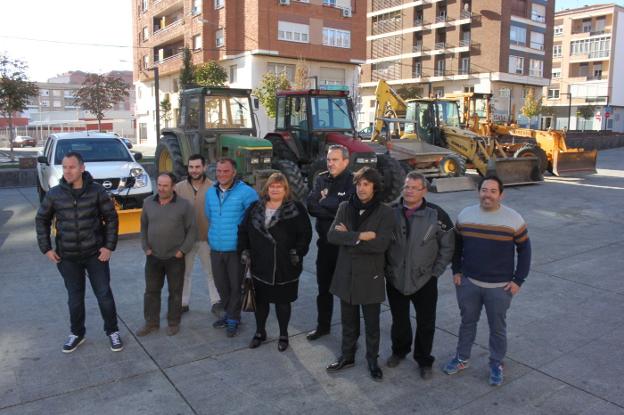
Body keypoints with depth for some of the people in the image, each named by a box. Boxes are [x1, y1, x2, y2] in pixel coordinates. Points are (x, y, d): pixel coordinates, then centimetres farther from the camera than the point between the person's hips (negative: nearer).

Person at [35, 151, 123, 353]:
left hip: (95, 253, -1)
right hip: (67, 257, 2)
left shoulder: (97, 191, -9)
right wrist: (46, 248, 2)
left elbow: (111, 218, -3)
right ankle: (77, 333, 33)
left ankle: (112, 331, 23)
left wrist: (109, 246, -8)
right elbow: (41, 220, 8)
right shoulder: (54, 194, -4)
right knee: (75, 297, 14)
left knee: (104, 294, 6)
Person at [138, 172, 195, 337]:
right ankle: (151, 323, 26)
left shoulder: (184, 205, -8)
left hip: (175, 257, -3)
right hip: (153, 256, 3)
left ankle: (173, 323, 22)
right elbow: (143, 227, 12)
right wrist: (145, 247, 3)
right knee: (151, 291, 11)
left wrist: (183, 250, -11)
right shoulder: (148, 203, 3)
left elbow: (191, 230, -5)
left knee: (175, 292, 8)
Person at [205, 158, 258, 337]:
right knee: (220, 284, 17)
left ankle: (233, 319, 23)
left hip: (236, 249, -6)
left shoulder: (246, 192, -14)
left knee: (235, 285, 7)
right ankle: (229, 312, 37)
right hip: (215, 248, 6)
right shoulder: (210, 192, 6)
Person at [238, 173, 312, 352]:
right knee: (260, 300, 15)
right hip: (260, 266, 3)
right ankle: (260, 332, 34)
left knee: (282, 302, 10)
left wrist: (297, 252, -12)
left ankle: (283, 335, 29)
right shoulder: (255, 208, 5)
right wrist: (244, 251, 3)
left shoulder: (296, 209, -5)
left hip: (285, 267, -3)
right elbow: (243, 230, 11)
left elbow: (305, 233, -5)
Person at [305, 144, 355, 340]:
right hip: (325, 242, 5)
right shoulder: (321, 179, 4)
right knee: (323, 287, 17)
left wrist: (324, 201, -13)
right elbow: (311, 206, -7)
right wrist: (335, 211, -19)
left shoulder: (353, 181, -11)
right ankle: (323, 325, 35)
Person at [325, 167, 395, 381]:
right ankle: (347, 356, 37)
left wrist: (348, 237, -15)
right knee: (348, 321, 18)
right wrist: (360, 236, -22)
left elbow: (380, 244, -21)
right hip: (346, 274, 3)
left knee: (372, 323, 13)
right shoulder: (345, 207, 0)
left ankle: (372, 359, 33)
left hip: (370, 276, -3)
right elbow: (332, 235, -12)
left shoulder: (385, 213, -10)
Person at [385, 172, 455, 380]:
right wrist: (386, 268, 3)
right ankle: (399, 350, 42)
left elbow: (447, 247, -3)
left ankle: (424, 360, 31)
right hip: (395, 279, 2)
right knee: (399, 320, 18)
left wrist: (435, 272, -4)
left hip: (424, 280, -2)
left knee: (426, 323, 10)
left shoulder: (436, 214, -11)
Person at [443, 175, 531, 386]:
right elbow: (456, 245, 9)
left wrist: (518, 280, -6)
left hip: (500, 287, -2)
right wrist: (456, 270, 4)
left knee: (497, 327, 13)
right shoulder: (465, 215, -2)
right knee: (467, 321, 18)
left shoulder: (514, 219, -10)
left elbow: (524, 249, -3)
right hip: (468, 283, 2)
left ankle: (496, 364, 33)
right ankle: (462, 358, 35)